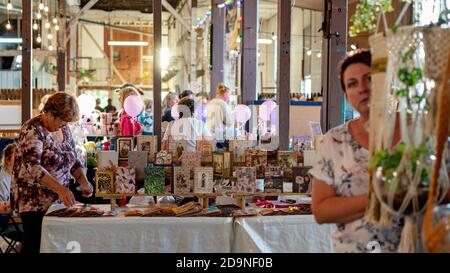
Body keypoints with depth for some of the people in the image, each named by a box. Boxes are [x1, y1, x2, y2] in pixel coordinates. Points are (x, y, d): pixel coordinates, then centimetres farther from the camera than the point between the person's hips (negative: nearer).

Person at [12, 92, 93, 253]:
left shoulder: (64, 130, 8)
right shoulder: (33, 130, -14)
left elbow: (73, 160, 16)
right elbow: (32, 167, -26)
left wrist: (84, 182, -2)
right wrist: (61, 189, -35)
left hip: (58, 200, 6)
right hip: (34, 202, -6)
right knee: (34, 246, -7)